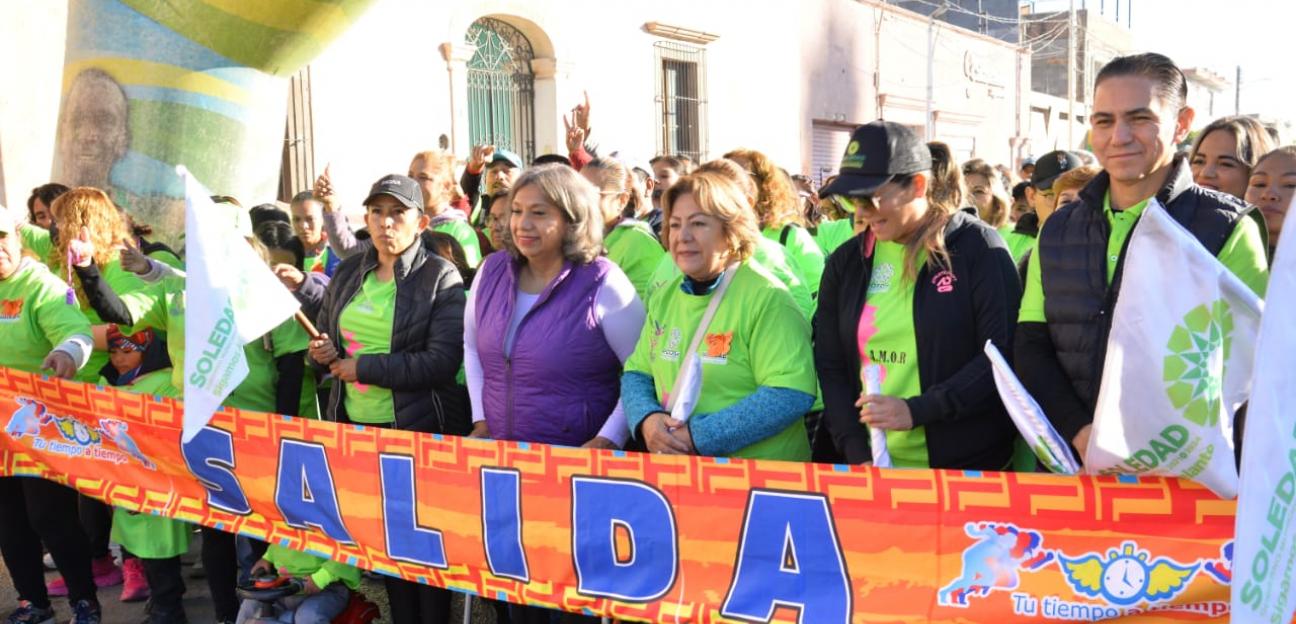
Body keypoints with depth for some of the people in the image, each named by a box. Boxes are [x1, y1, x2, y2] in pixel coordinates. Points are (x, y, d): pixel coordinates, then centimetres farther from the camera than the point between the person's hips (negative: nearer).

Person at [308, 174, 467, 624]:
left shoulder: (441, 277, -8)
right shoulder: (349, 272, 10)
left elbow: (441, 363, -17)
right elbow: (324, 338, 20)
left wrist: (363, 368, -17)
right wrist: (323, 354, -5)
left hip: (421, 431, -5)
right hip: (355, 426, 6)